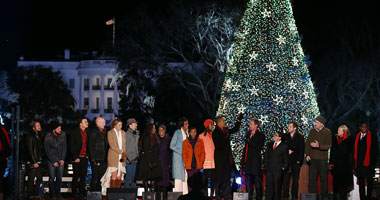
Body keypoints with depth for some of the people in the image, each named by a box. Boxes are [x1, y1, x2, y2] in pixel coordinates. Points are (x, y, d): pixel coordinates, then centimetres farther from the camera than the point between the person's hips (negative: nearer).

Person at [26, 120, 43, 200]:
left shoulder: (39, 135, 12)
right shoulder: (30, 137, -13)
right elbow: (30, 151, -16)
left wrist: (40, 159, 11)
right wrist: (34, 162, -16)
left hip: (38, 161, 8)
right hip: (32, 162, -8)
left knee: (39, 178, 9)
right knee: (31, 179, -4)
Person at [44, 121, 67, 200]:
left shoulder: (63, 134, -5)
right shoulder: (48, 137, -13)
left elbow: (64, 147, 2)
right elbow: (47, 151, -7)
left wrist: (62, 159, -3)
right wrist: (54, 161, -9)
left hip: (60, 159, 3)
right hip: (51, 159, -3)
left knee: (59, 177, 2)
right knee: (52, 177, -4)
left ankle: (58, 193, 10)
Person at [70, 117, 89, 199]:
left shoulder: (88, 133, 11)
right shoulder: (75, 133, -4)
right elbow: (72, 146, -6)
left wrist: (87, 155, 5)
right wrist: (75, 157, -11)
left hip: (85, 158, 4)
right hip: (77, 158, -4)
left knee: (83, 176, 6)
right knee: (76, 176, 0)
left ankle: (82, 192, 12)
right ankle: (75, 193, 6)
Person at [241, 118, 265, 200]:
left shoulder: (260, 135, -4)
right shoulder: (248, 134, 16)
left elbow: (260, 147, -13)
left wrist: (250, 142, -17)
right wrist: (243, 160, 14)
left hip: (256, 161, -6)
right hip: (247, 161, 6)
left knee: (257, 180, -3)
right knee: (248, 181, 9)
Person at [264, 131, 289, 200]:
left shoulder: (284, 146, 1)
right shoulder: (270, 144, 16)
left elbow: (286, 158, 3)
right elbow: (266, 156, 19)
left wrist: (284, 167, -4)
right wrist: (265, 165, 10)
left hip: (278, 169, -4)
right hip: (269, 169, 4)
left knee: (277, 186, 0)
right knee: (268, 185, 1)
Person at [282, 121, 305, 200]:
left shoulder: (300, 137, 3)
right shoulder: (285, 136, 11)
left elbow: (302, 150, 1)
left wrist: (299, 160, -7)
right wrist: (287, 151, -6)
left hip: (296, 162, -2)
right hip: (286, 161, 2)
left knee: (295, 179, 0)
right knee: (286, 179, -1)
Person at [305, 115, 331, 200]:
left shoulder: (327, 132, -2)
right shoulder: (312, 131, 10)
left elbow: (328, 145, -9)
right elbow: (307, 143, 10)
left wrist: (319, 145, -24)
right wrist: (307, 154, -2)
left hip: (322, 159, -3)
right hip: (312, 158, 3)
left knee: (323, 178, 3)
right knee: (311, 178, 2)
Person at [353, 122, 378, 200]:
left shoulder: (372, 137, 0)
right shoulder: (357, 137, 11)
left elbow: (375, 151, -2)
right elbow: (355, 151, 12)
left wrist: (373, 163, -9)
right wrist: (355, 164, 7)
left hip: (368, 164, -4)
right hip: (359, 164, 4)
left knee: (369, 182, 2)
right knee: (361, 183, 9)